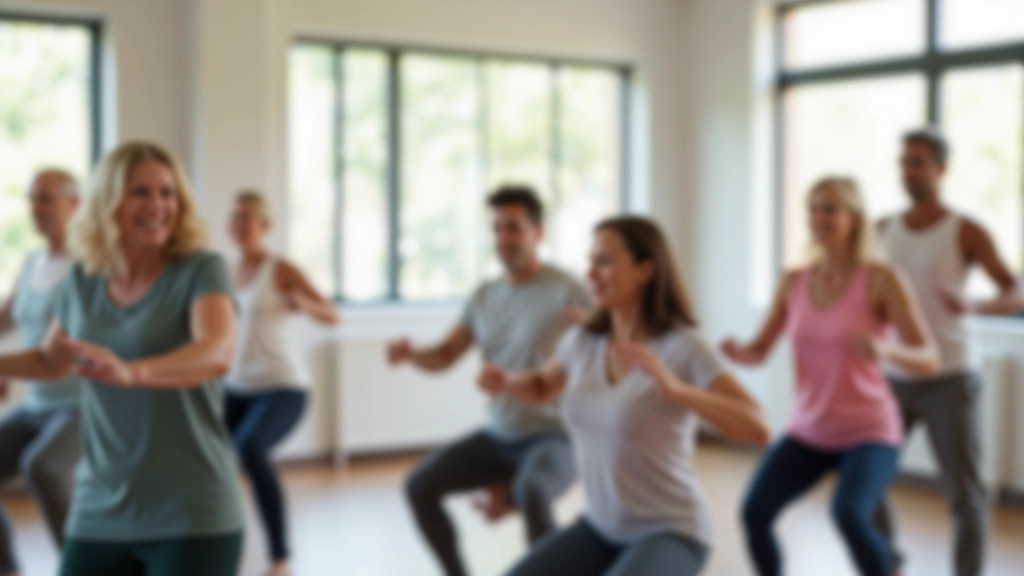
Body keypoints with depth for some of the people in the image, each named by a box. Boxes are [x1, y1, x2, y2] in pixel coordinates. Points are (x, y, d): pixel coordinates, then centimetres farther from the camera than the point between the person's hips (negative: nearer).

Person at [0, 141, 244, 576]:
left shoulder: (201, 271, -8)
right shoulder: (83, 281, 5)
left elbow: (218, 354, -28)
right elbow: (50, 361, 24)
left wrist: (131, 371, -43)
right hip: (99, 517, 4)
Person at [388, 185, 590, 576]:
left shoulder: (567, 294, -13)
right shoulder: (485, 297, 6)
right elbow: (443, 357, 8)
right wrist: (410, 353, -13)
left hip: (553, 438, -6)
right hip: (498, 436, 7)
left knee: (529, 494, -37)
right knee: (420, 487, -6)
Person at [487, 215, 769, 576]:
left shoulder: (684, 347, -19)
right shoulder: (583, 340, -2)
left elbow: (758, 430, -29)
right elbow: (541, 387, 20)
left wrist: (675, 388, -43)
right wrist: (505, 380, -4)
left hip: (671, 533, -6)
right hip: (603, 527, 6)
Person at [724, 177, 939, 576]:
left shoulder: (882, 280, -13)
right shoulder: (794, 282, 1)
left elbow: (929, 360, -15)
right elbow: (758, 353, 5)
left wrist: (885, 350, -37)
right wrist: (735, 351, -19)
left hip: (869, 432, -4)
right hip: (809, 431, 4)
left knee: (849, 515, -32)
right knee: (754, 513, -15)